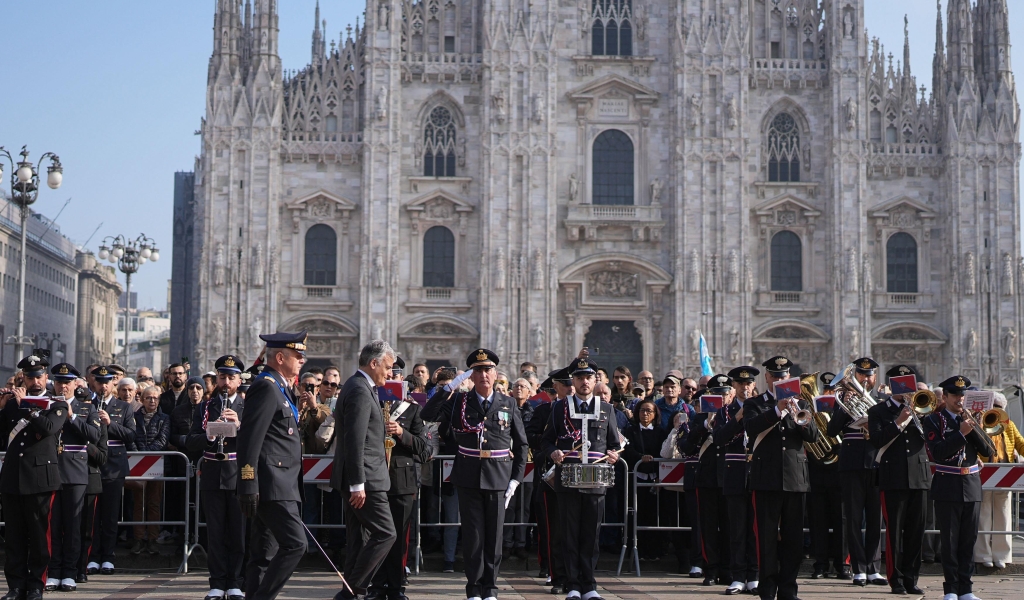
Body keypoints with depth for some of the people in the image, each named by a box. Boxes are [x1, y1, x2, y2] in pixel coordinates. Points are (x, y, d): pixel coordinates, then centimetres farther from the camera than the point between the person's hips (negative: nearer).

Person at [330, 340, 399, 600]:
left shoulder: (358, 387, 16)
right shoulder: (360, 391, -16)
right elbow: (355, 442, -22)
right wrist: (358, 484, -23)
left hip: (359, 479, 11)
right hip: (365, 479, -11)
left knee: (359, 538, 12)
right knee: (385, 533, -8)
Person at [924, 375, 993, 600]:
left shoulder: (971, 419, 13)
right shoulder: (934, 420, -1)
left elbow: (988, 451, 3)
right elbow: (937, 453, -14)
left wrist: (974, 428, -9)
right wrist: (961, 433, -18)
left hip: (972, 486, 4)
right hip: (947, 487, -4)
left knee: (969, 540, 5)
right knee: (949, 540, -1)